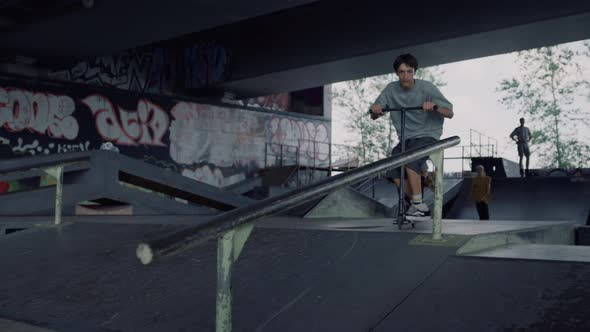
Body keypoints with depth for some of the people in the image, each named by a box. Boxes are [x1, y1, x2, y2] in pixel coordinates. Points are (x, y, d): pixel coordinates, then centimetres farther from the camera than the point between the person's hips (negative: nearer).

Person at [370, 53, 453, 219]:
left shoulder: (427, 88, -11)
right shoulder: (392, 89, -2)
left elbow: (449, 113, -9)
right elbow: (374, 116, 2)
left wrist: (434, 106, -30)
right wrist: (375, 110, -22)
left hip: (427, 135, -4)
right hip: (405, 138, 5)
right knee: (393, 171, -13)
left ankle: (419, 205, -19)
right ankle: (418, 206, 7)